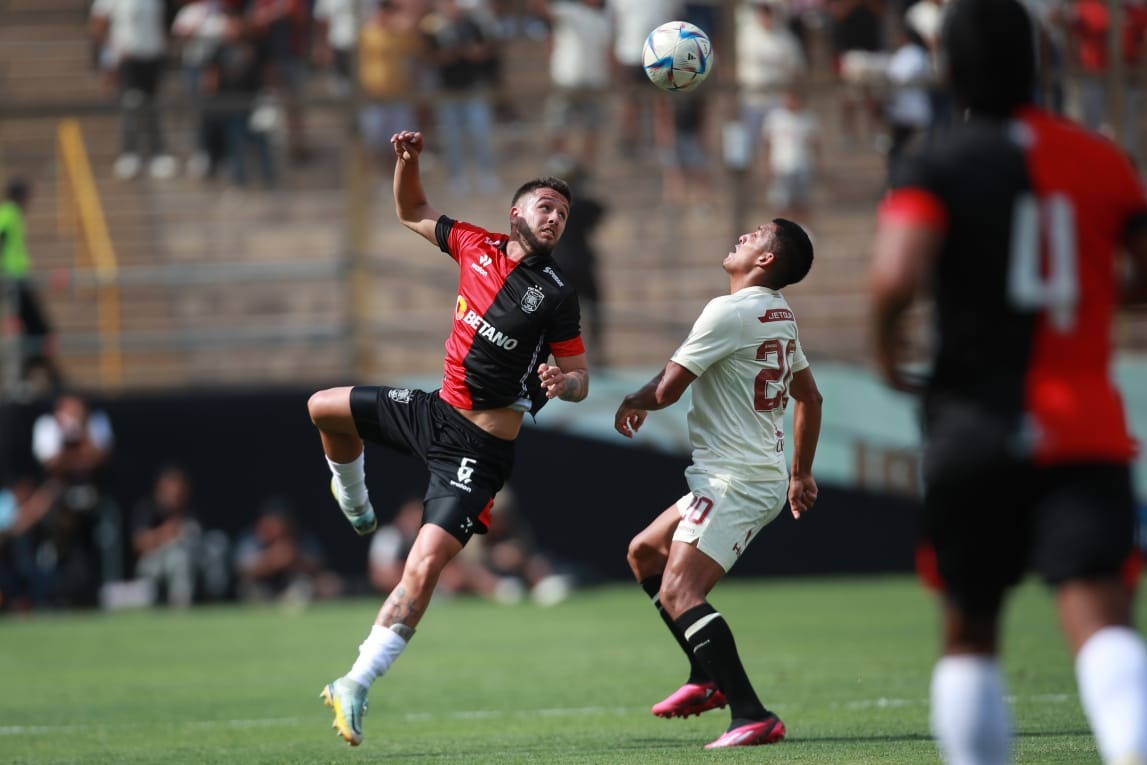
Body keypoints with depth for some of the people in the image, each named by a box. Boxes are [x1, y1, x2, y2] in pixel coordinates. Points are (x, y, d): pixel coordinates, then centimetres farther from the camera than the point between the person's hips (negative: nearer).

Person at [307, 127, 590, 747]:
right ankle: (354, 506, 39)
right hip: (437, 409, 6)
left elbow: (579, 379, -2)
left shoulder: (555, 294, -9)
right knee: (323, 408, 14)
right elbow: (412, 214, 18)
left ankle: (356, 686, -13)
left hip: (480, 448, -6)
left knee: (424, 567, -16)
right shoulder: (477, 246, 3)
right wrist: (407, 162, 1)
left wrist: (562, 383, -25)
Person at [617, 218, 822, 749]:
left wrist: (631, 403, 8)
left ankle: (752, 716, -26)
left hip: (735, 481, -10)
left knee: (678, 592, -18)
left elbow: (667, 389, -14)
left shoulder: (729, 312, -15)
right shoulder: (780, 317, 13)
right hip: (765, 479, 10)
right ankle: (709, 679, 19)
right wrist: (801, 475, 31)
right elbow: (809, 398, 23)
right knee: (644, 552, 20)